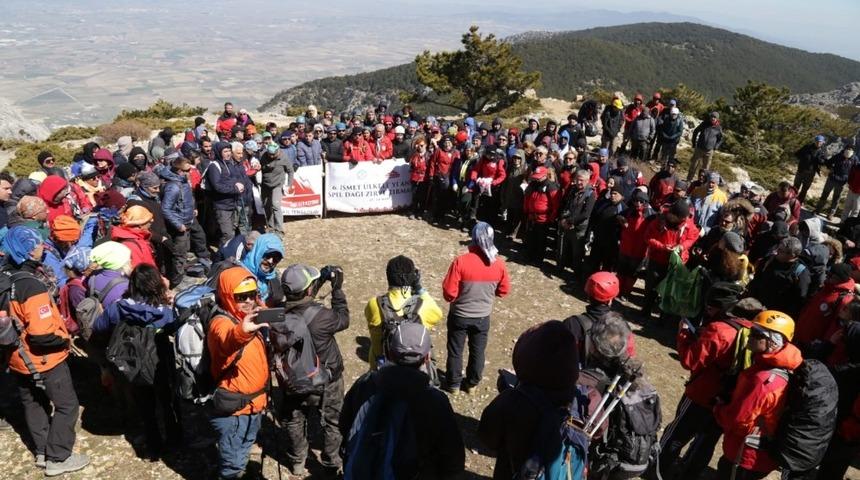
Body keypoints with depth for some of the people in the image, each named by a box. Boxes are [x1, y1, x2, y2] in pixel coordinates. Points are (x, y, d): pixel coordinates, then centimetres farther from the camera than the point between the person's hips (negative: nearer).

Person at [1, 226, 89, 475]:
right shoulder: (32, 287, -30)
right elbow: (43, 334, -33)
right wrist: (65, 338, -16)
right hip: (44, 360, -9)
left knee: (33, 404, 22)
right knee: (66, 406, 7)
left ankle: (42, 452, 36)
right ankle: (58, 459, 14)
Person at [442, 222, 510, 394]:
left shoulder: (461, 261, -25)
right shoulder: (499, 264, -14)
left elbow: (449, 293, -20)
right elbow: (504, 290, 1)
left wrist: (458, 296, 2)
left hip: (459, 315, -2)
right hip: (483, 317, 3)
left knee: (455, 351, 17)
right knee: (477, 351, 21)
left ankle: (453, 384, 33)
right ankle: (472, 383, 37)